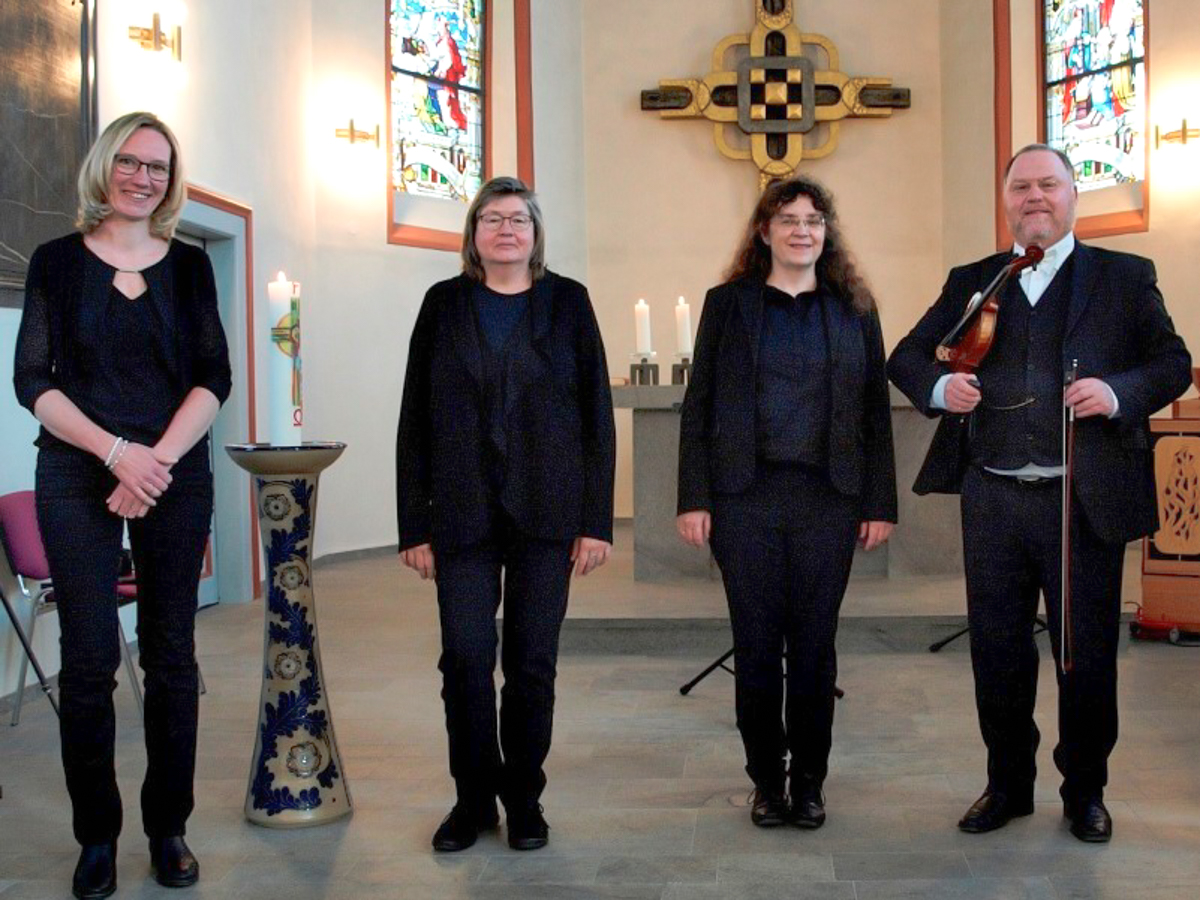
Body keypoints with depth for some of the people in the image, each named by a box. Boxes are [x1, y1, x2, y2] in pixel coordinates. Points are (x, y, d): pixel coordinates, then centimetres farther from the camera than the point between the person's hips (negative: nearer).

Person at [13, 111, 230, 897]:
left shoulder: (190, 266, 9)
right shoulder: (58, 262, 5)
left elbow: (214, 378, 3)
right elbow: (32, 379, -1)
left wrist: (157, 460, -10)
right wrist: (116, 453, -13)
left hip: (176, 476, 1)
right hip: (78, 478, -1)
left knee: (171, 658, 4)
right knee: (89, 660, -2)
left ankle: (169, 828, 16)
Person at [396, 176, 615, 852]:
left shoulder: (567, 302, 6)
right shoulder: (444, 304, 8)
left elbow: (597, 413, 3)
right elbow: (415, 421, 6)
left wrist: (597, 519, -4)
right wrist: (415, 524, 1)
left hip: (546, 512, 0)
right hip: (463, 514, 1)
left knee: (533, 660, 5)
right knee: (465, 656, -3)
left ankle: (524, 797, 20)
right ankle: (475, 796, 16)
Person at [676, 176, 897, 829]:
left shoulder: (854, 308, 9)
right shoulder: (728, 304, 6)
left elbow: (875, 411, 8)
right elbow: (699, 406, 3)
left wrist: (880, 503, 2)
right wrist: (693, 498, -4)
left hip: (827, 499, 1)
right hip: (745, 497, 0)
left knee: (814, 643, 7)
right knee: (756, 643, 5)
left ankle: (809, 781, 21)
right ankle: (766, 779, 20)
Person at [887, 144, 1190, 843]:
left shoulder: (1126, 277, 4)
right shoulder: (971, 281, 11)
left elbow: (1173, 363, 2)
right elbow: (907, 356, 12)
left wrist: (1119, 392, -17)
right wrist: (938, 386, -9)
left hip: (1086, 500, -2)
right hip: (992, 501, 2)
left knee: (1088, 653, 8)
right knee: (997, 651, 11)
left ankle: (1086, 791, 28)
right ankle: (1008, 785, 29)